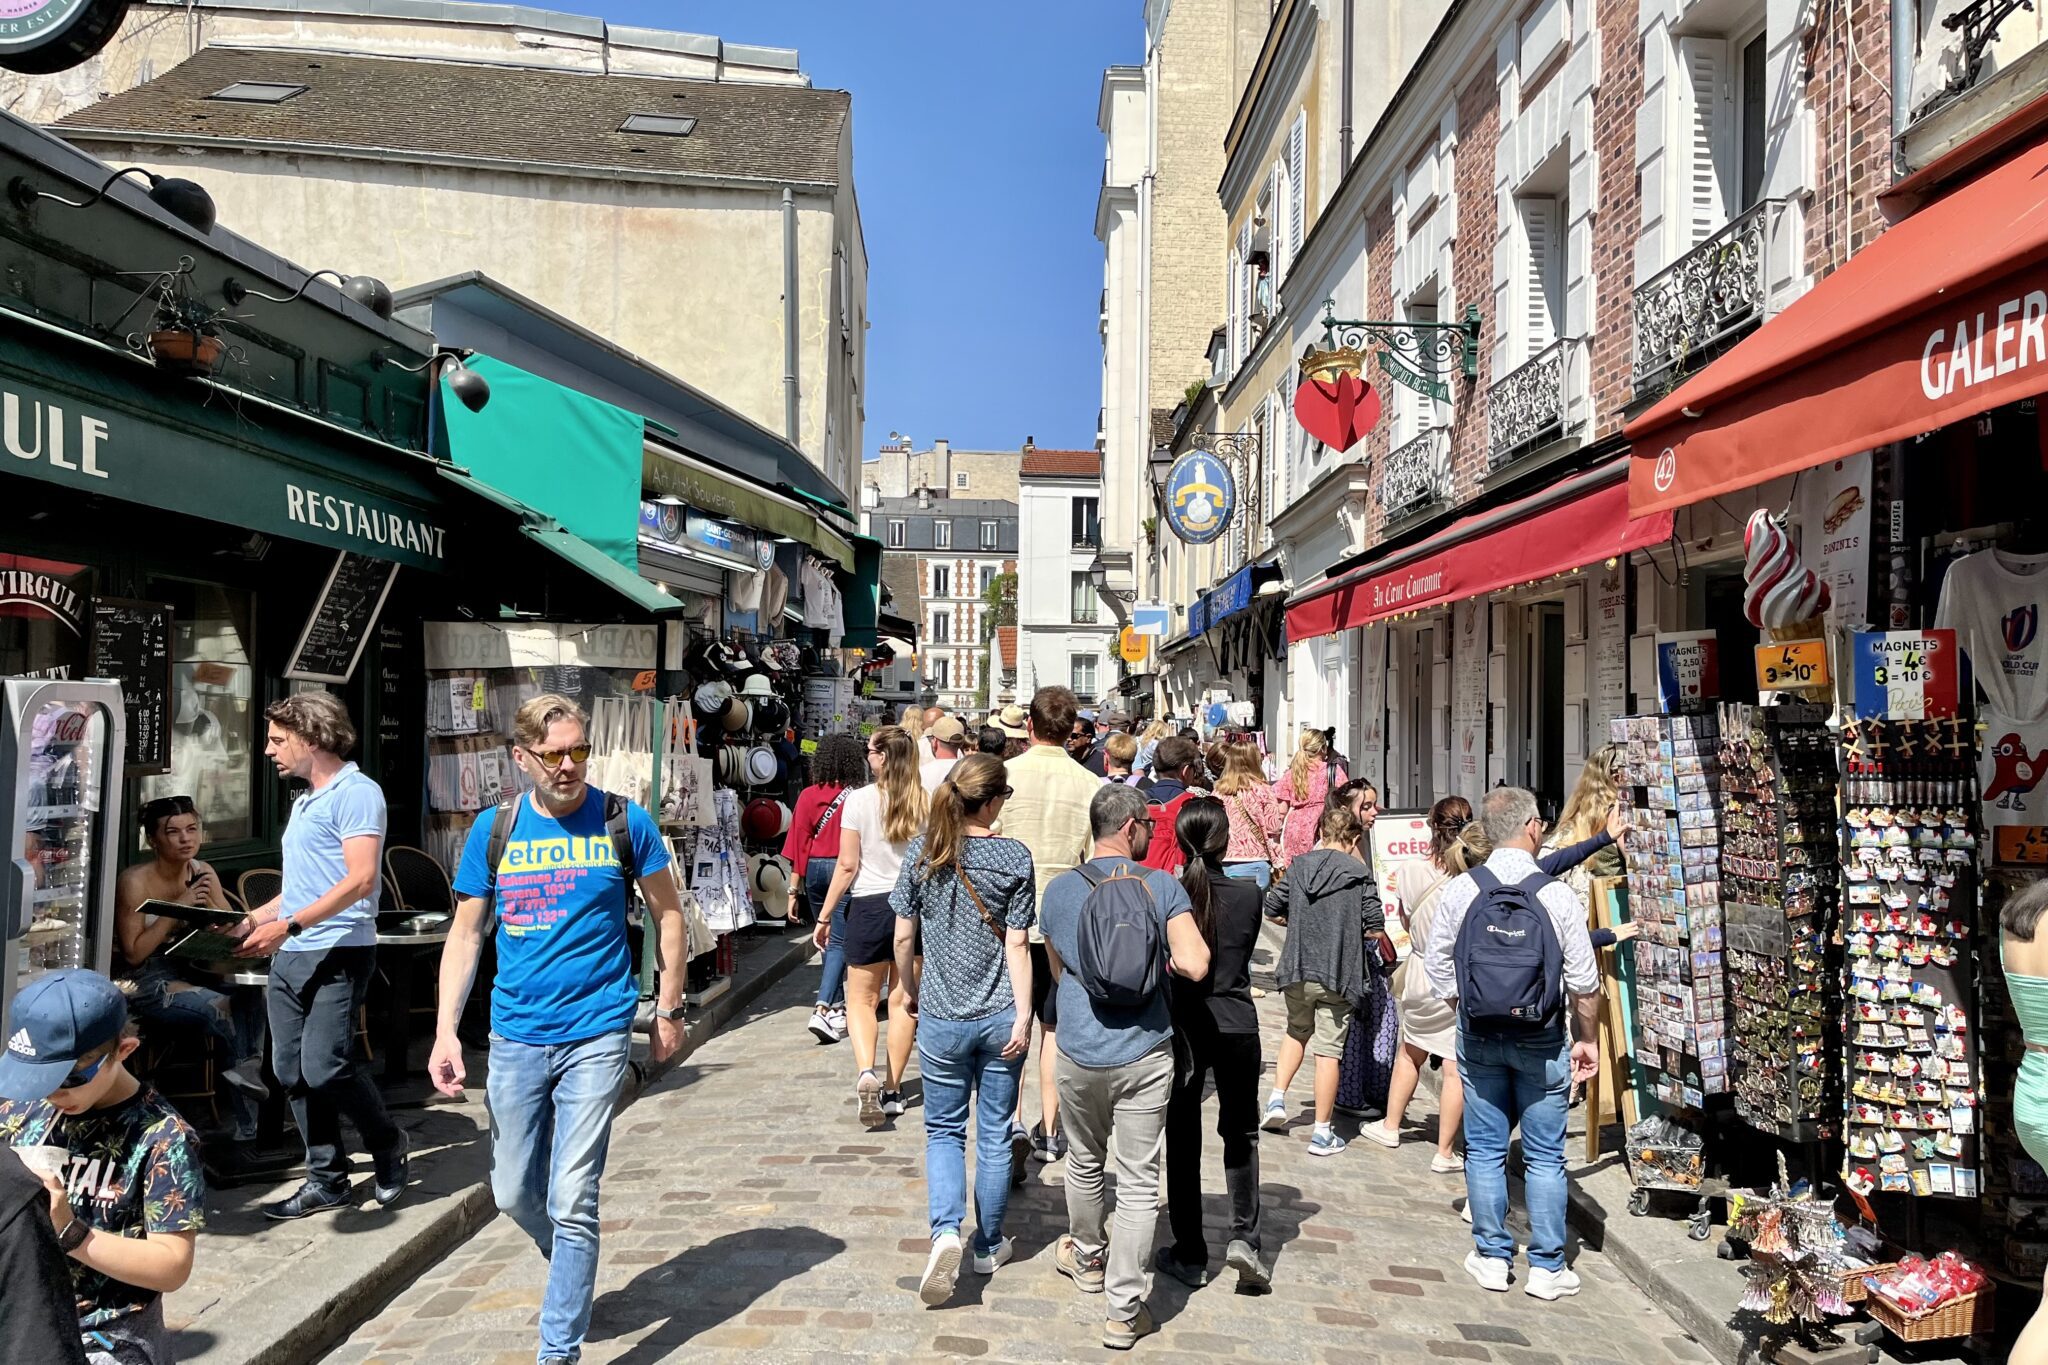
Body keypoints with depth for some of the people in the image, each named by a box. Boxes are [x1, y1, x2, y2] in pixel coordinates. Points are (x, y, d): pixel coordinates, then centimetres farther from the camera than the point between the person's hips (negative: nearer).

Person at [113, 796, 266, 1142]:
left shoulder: (203, 873, 6)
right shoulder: (135, 881, -10)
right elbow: (133, 953, -13)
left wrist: (211, 902, -12)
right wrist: (178, 906, -17)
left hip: (193, 972, 5)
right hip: (148, 983, -5)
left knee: (250, 996, -28)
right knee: (222, 1008, -30)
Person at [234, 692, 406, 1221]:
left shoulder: (355, 793, -10)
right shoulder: (305, 802, 21)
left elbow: (361, 879, -21)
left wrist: (287, 926, -24)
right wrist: (253, 919, 18)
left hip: (337, 953, -10)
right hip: (289, 956, 10)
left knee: (325, 1068, -13)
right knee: (292, 1072, 8)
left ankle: (387, 1145, 11)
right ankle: (327, 1180, 18)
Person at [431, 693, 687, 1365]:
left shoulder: (625, 822, -5)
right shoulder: (494, 830, 1)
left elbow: (668, 913, 4)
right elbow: (465, 934, 5)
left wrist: (669, 1010, 3)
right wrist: (445, 1032, -2)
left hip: (596, 1036, -3)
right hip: (516, 1037, 3)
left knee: (572, 1202, -5)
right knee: (516, 1193, 14)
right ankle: (575, 1274, 43)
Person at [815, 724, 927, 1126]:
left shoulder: (860, 800, -8)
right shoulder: (927, 802, -2)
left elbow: (847, 864, -7)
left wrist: (825, 916, 1)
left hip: (870, 905, -2)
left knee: (862, 999, 9)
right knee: (903, 999, 11)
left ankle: (866, 1073, -13)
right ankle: (892, 1089, 16)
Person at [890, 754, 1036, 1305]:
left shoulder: (922, 852, -4)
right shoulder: (1013, 856, -8)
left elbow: (903, 936, 0)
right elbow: (1017, 945, -9)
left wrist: (910, 991, 15)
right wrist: (1023, 1017, -7)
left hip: (941, 1017, 1)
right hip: (1000, 1016, 0)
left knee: (944, 1130, 14)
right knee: (996, 1132, 14)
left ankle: (946, 1230, -7)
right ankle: (989, 1246, 26)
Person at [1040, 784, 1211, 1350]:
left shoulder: (1058, 890, 1)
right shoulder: (1163, 887, -8)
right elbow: (1195, 965, -17)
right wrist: (1159, 957, 3)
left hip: (1080, 1052, 3)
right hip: (1145, 1054, -2)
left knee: (1084, 1162, 24)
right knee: (1139, 1181, 5)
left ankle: (1088, 1257, 45)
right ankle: (1124, 1309, 7)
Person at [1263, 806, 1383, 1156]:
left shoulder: (1298, 867, 2)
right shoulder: (1359, 873, -7)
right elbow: (1376, 929, -9)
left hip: (1296, 970, 3)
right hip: (1337, 975, -3)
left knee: (1297, 1031, 27)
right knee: (1328, 1049, 3)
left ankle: (1277, 1098, 16)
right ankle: (1322, 1133, 9)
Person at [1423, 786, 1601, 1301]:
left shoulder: (1458, 891, -7)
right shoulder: (1557, 895, -12)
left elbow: (1438, 969, 0)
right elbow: (1584, 982, -7)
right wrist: (1587, 1039, 8)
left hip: (1477, 1037, 2)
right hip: (1541, 1041, -2)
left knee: (1484, 1149, 12)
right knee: (1544, 1156, 9)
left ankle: (1492, 1257, 20)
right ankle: (1546, 1267, 16)